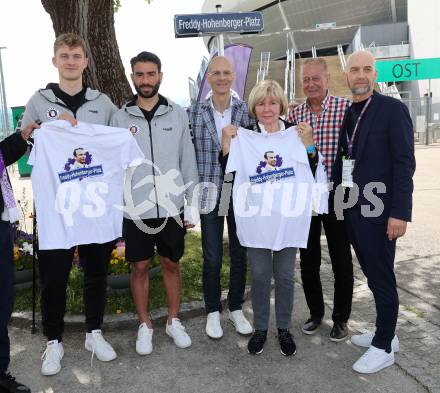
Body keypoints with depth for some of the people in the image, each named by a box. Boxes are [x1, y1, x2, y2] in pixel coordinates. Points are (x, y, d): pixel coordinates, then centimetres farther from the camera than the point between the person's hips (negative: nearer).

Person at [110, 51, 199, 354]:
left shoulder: (178, 114, 1)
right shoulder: (121, 118, 1)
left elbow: (189, 163, 2)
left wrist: (192, 206, 0)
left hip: (172, 207, 0)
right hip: (136, 209, 0)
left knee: (171, 264, 13)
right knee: (140, 267, 10)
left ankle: (174, 321, 31)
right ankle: (145, 325, 28)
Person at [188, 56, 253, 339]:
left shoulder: (247, 111, 1)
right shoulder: (195, 112, 1)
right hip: (210, 194, -1)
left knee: (240, 254, 11)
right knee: (212, 258, 5)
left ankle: (236, 308, 30)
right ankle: (213, 311, 25)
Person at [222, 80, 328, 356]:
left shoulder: (295, 134, 1)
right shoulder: (243, 138, 0)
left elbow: (312, 175, 2)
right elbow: (230, 175, 1)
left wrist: (309, 144, -11)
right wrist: (226, 143, -10)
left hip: (288, 218, 0)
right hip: (256, 219, 0)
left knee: (285, 276, 11)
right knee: (260, 276, 10)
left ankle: (284, 329, 29)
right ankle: (260, 328, 28)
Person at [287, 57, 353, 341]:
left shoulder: (347, 108, -6)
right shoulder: (294, 115, 5)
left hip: (337, 196, -3)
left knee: (342, 261, 8)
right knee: (308, 260, 13)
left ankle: (341, 318, 26)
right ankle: (316, 312, 32)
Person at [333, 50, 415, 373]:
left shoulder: (393, 109, -7)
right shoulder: (345, 114, 12)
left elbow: (404, 164, -12)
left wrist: (400, 213, -17)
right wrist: (338, 201, 7)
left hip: (378, 211, -6)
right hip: (352, 211, 6)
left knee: (382, 279, 3)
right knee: (373, 276, 16)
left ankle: (384, 347, 18)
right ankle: (385, 333, 31)